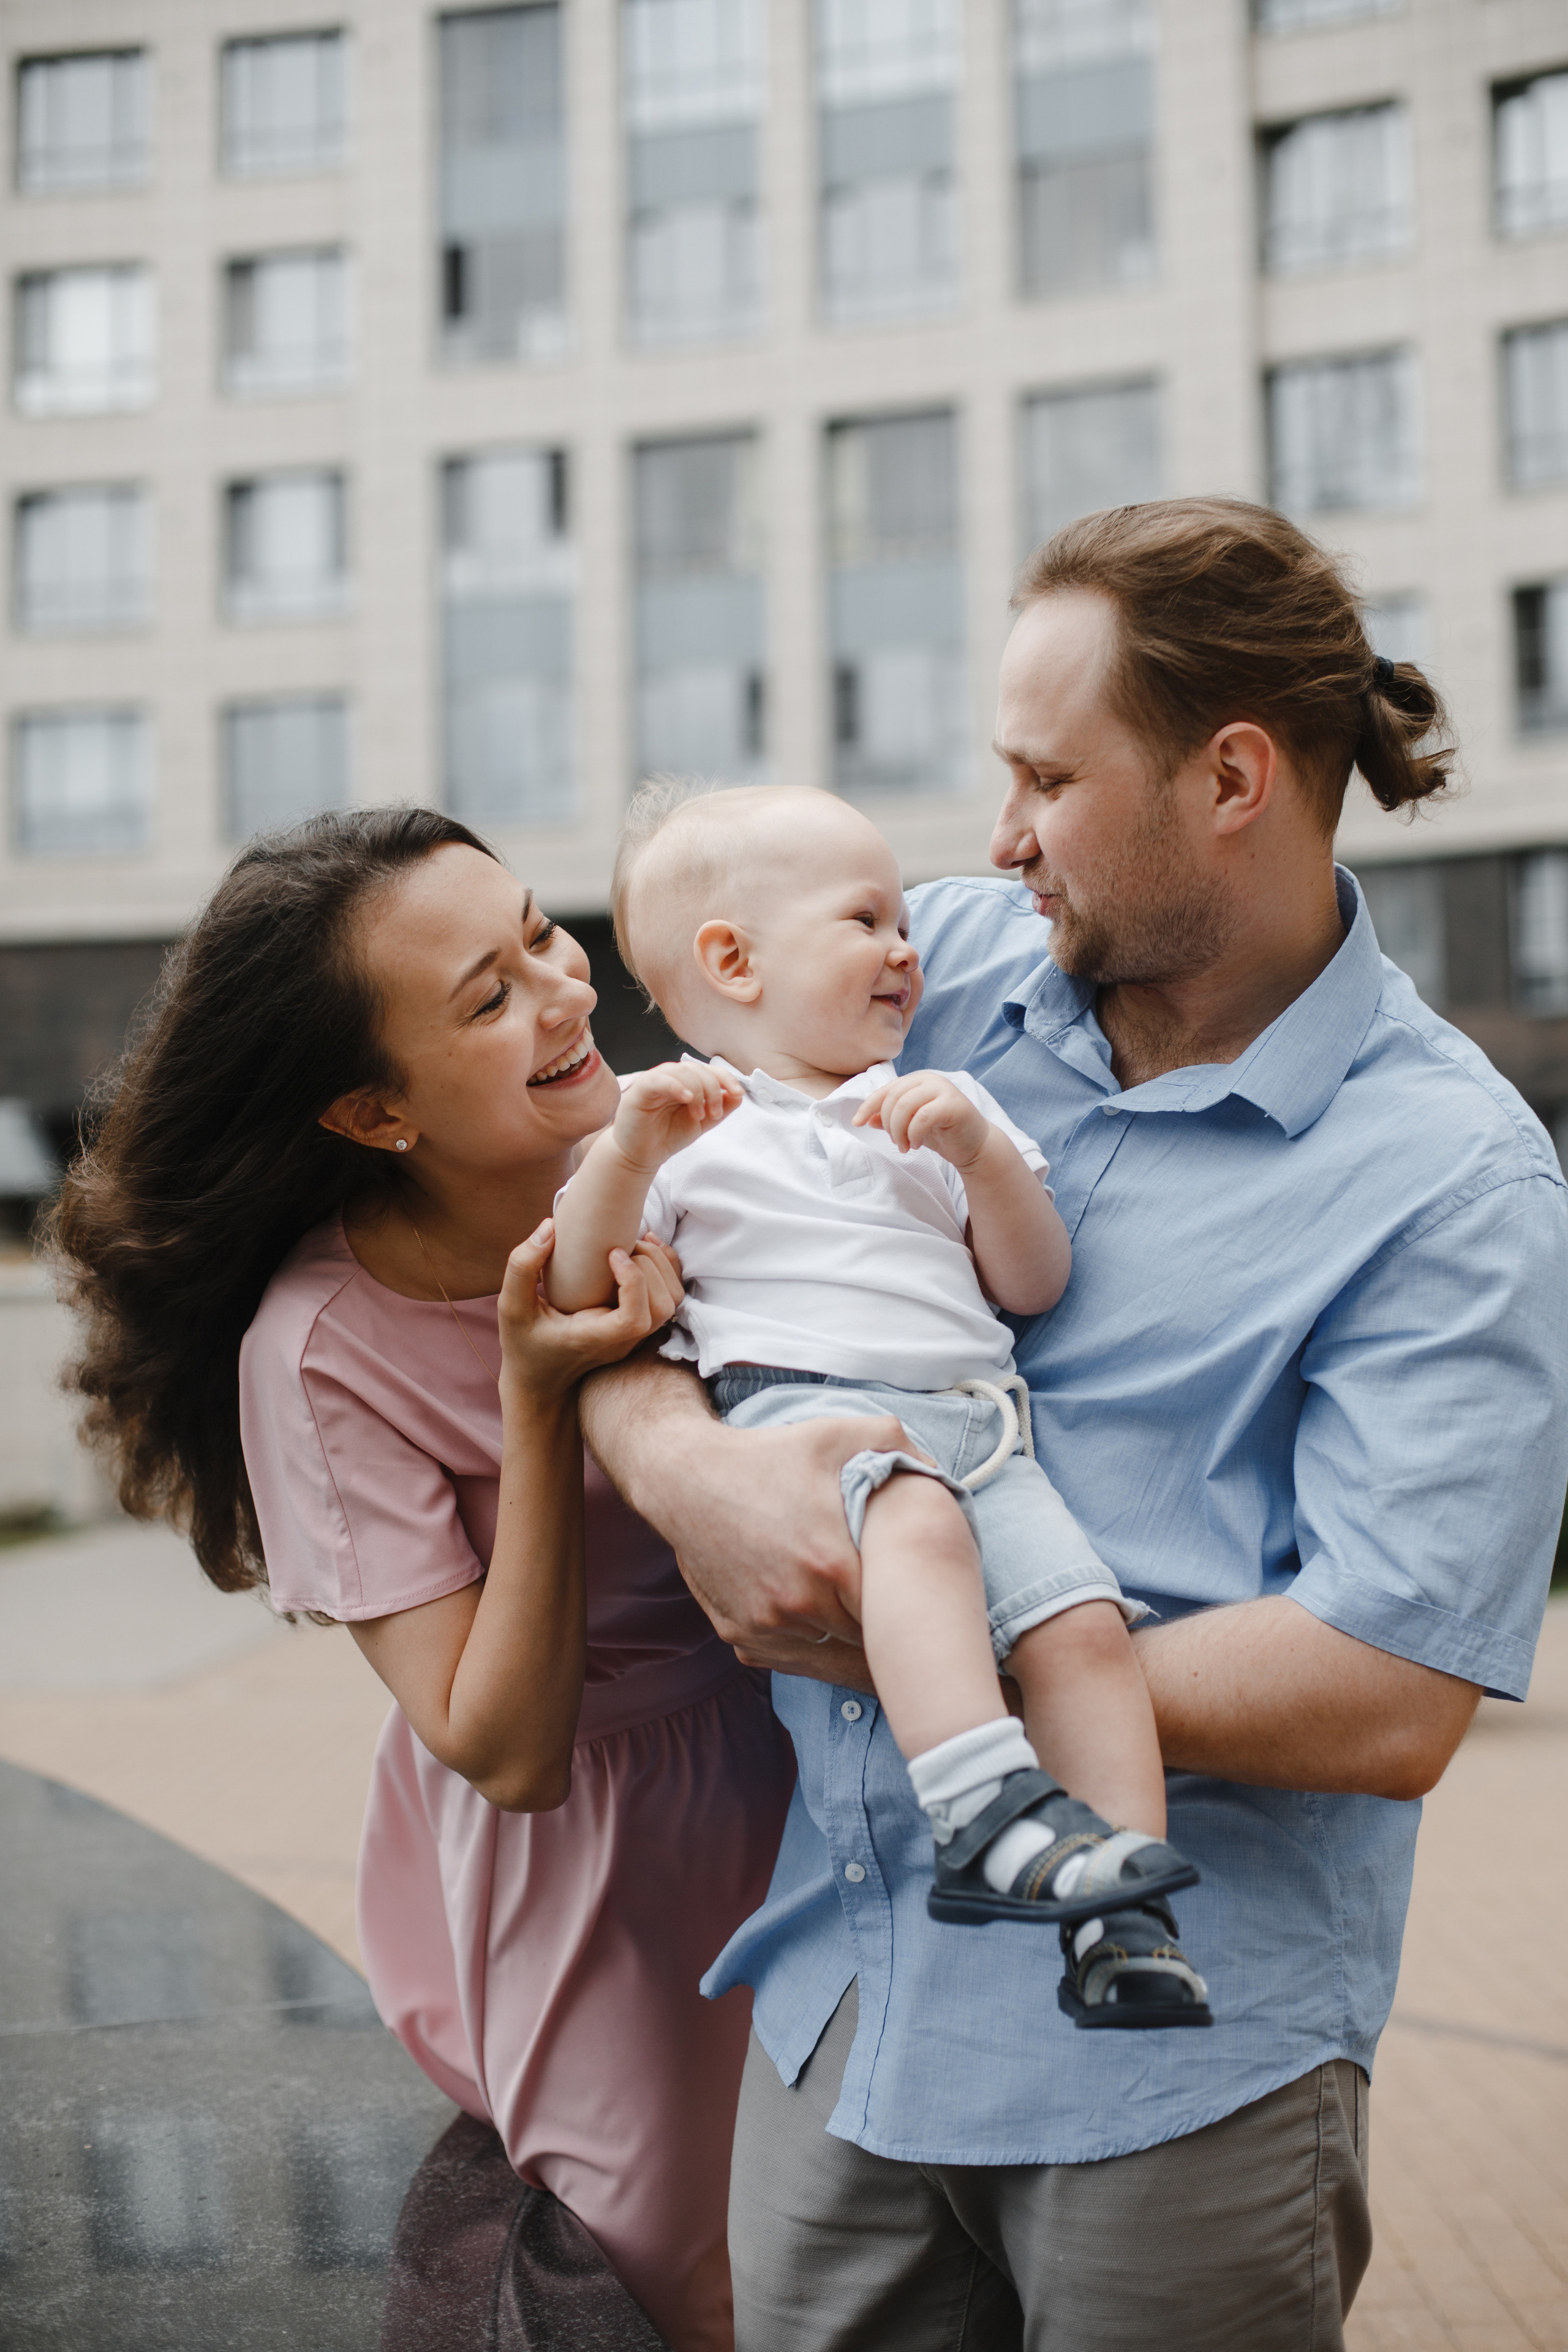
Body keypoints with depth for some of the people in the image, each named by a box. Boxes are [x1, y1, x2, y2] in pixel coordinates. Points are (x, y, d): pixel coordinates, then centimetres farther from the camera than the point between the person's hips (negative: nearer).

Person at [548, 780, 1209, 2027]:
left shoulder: (939, 1111, 28)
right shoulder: (683, 1124, 15)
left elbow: (1035, 1285, 19)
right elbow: (571, 1294, 7)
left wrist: (982, 1151, 2)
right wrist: (627, 1152, -8)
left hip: (975, 1421, 5)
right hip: (795, 1405, -4)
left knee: (1086, 1622, -20)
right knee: (915, 1516, -37)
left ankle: (1123, 1919, -19)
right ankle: (992, 1817, -47)